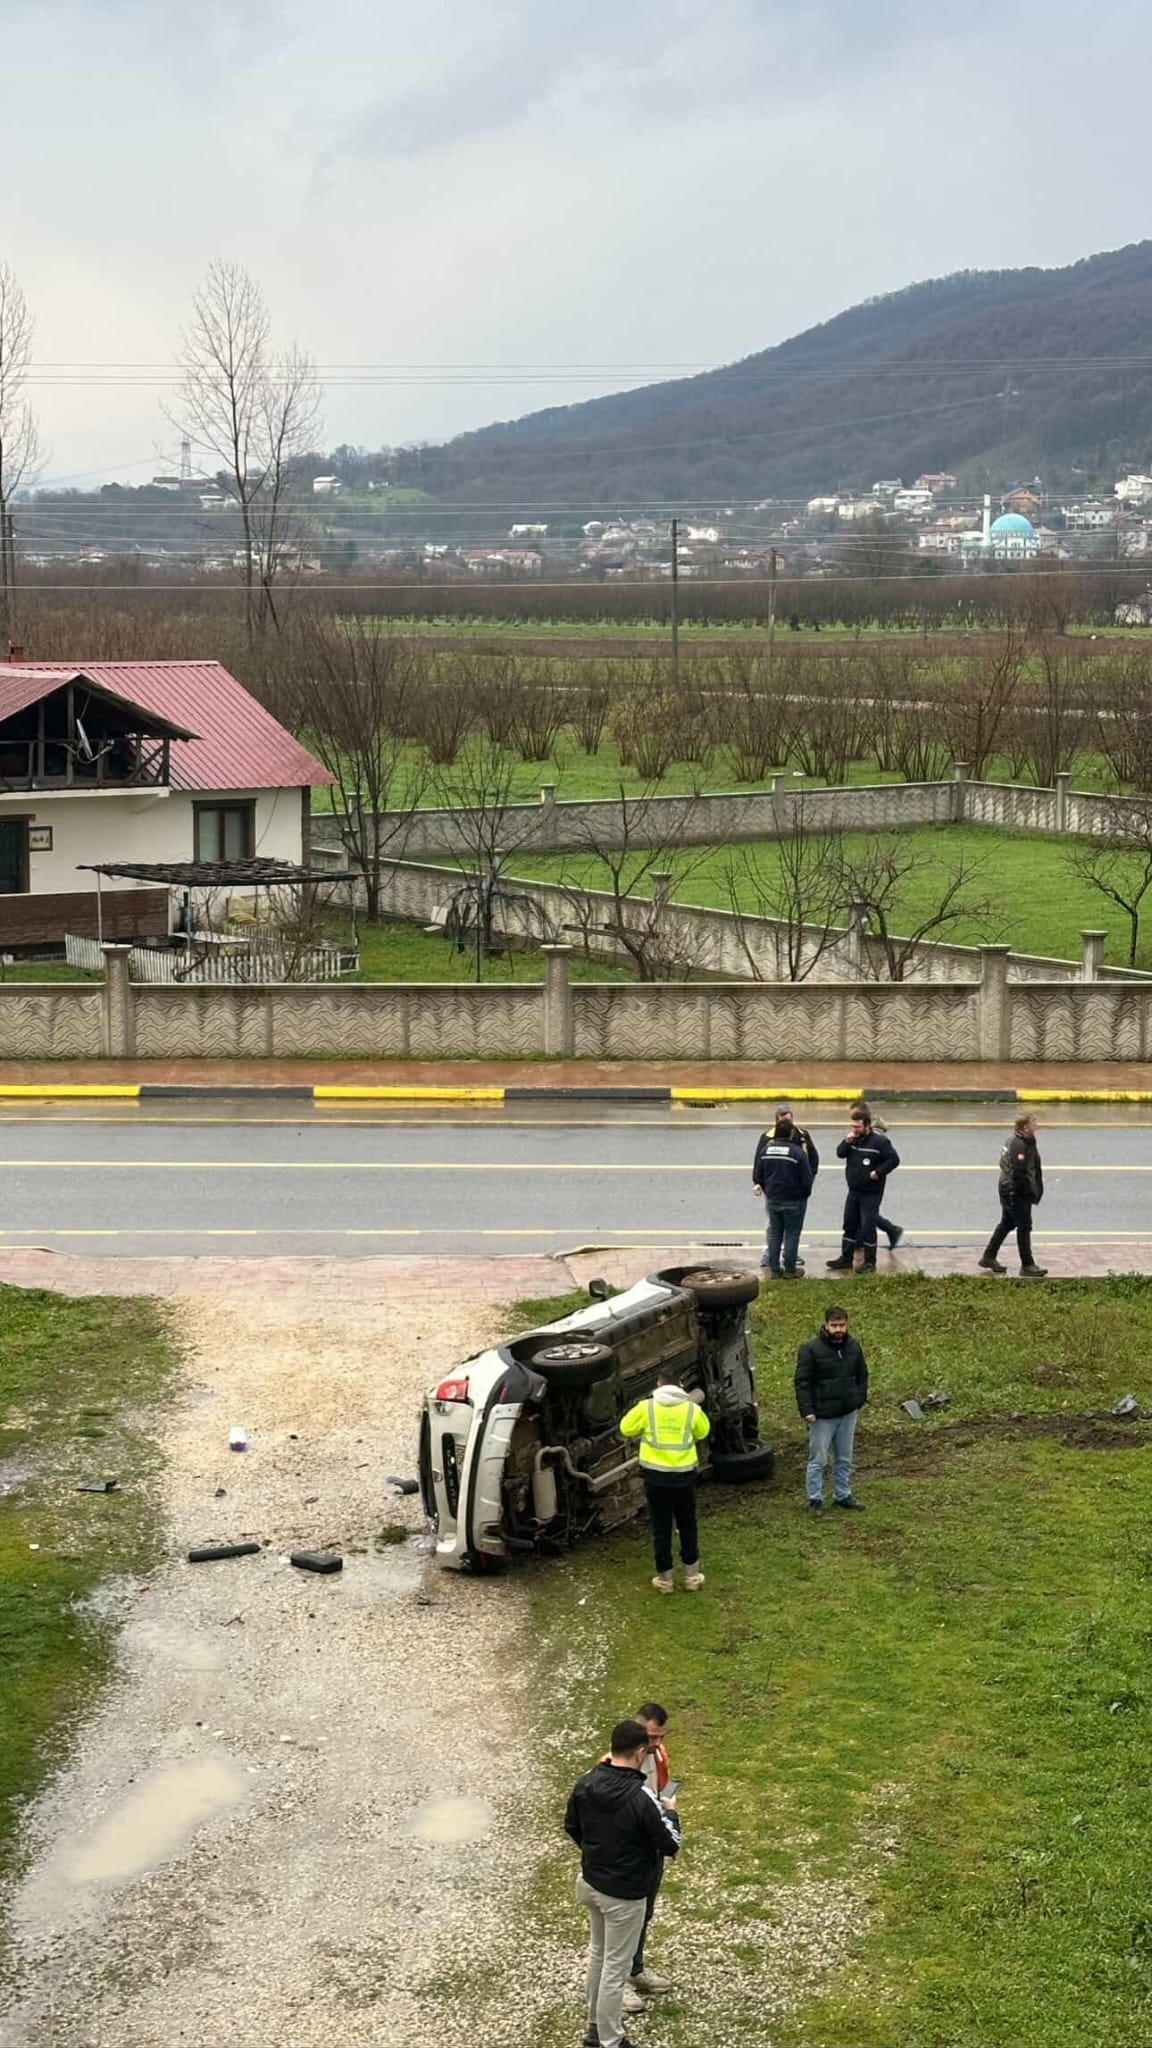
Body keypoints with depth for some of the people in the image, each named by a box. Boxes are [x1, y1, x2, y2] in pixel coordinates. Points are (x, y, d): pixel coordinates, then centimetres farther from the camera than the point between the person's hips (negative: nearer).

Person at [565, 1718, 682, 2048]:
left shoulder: (585, 1784, -7)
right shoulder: (641, 1798, -28)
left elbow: (571, 1827, 9)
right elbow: (670, 1845, -17)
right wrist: (670, 1813, 1)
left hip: (591, 1882, 7)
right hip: (625, 1893, -7)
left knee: (597, 1953, 25)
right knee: (616, 1966, 6)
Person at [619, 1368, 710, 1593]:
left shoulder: (646, 1408, -7)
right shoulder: (691, 1409, -3)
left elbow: (626, 1429, 5)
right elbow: (702, 1432, 14)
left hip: (655, 1477, -1)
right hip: (684, 1476, 1)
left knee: (661, 1528, 9)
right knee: (687, 1526, 16)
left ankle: (665, 1578, 15)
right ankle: (692, 1576, 21)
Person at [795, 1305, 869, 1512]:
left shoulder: (853, 1347, 4)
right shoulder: (811, 1349, -13)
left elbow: (862, 1375, 16)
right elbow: (802, 1382, -13)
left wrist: (859, 1400, 7)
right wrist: (807, 1410, -17)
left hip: (848, 1414, 5)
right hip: (823, 1415, -5)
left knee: (845, 1458, 15)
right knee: (818, 1459, 1)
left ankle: (843, 1495, 27)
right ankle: (815, 1499, 9)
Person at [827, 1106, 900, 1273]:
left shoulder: (879, 1141, -14)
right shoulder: (853, 1139, 6)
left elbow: (894, 1159, -15)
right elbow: (840, 1153, 3)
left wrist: (878, 1172, -20)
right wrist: (847, 1142, -13)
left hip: (871, 1193, -7)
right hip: (854, 1191, 7)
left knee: (868, 1227, -5)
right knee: (850, 1225, 14)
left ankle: (870, 1262, 4)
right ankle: (846, 1258, 24)